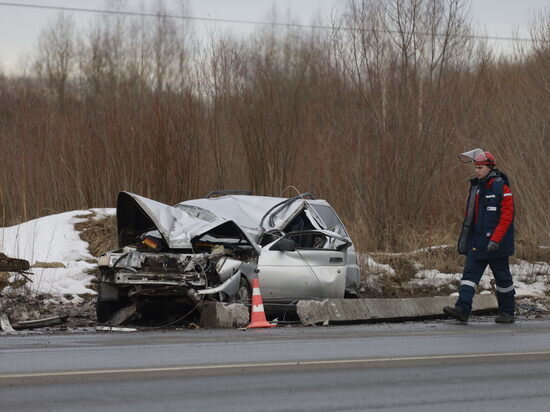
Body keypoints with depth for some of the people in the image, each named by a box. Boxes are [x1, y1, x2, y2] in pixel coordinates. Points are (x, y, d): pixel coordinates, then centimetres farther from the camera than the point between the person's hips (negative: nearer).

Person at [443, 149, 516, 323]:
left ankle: (507, 312, 16)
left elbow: (506, 217, -16)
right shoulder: (476, 187, 12)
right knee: (470, 273, -6)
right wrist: (465, 237, 16)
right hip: (476, 243, 7)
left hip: (496, 244, -7)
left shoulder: (501, 188, -12)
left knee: (502, 277, 5)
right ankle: (462, 309, -14)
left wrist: (495, 240, -23)